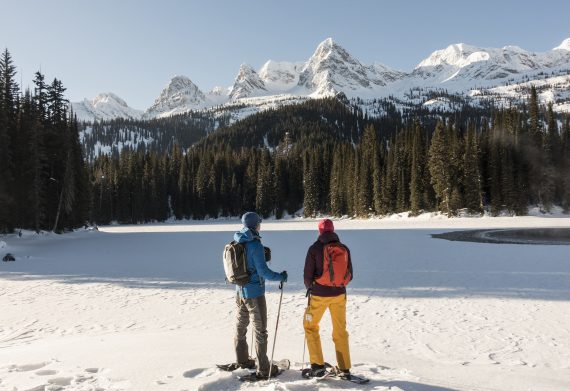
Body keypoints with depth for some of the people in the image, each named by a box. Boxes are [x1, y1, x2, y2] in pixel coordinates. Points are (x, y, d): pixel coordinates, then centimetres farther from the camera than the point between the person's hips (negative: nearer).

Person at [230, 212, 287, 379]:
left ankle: (241, 360, 35)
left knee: (240, 327, 20)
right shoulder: (255, 245, -21)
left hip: (240, 291, 7)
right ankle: (263, 369, 12)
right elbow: (263, 271, -21)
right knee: (260, 330, 4)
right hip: (254, 293, -7)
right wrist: (280, 277, -6)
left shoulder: (236, 243, 1)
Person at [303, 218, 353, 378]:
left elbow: (308, 274, -8)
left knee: (311, 326, 15)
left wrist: (310, 287, 12)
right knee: (340, 331, 15)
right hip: (339, 294, 3)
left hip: (319, 295, -3)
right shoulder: (344, 249, 0)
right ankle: (345, 369, 17)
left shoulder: (315, 248, -10)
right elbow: (349, 275, 6)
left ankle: (318, 365, 10)